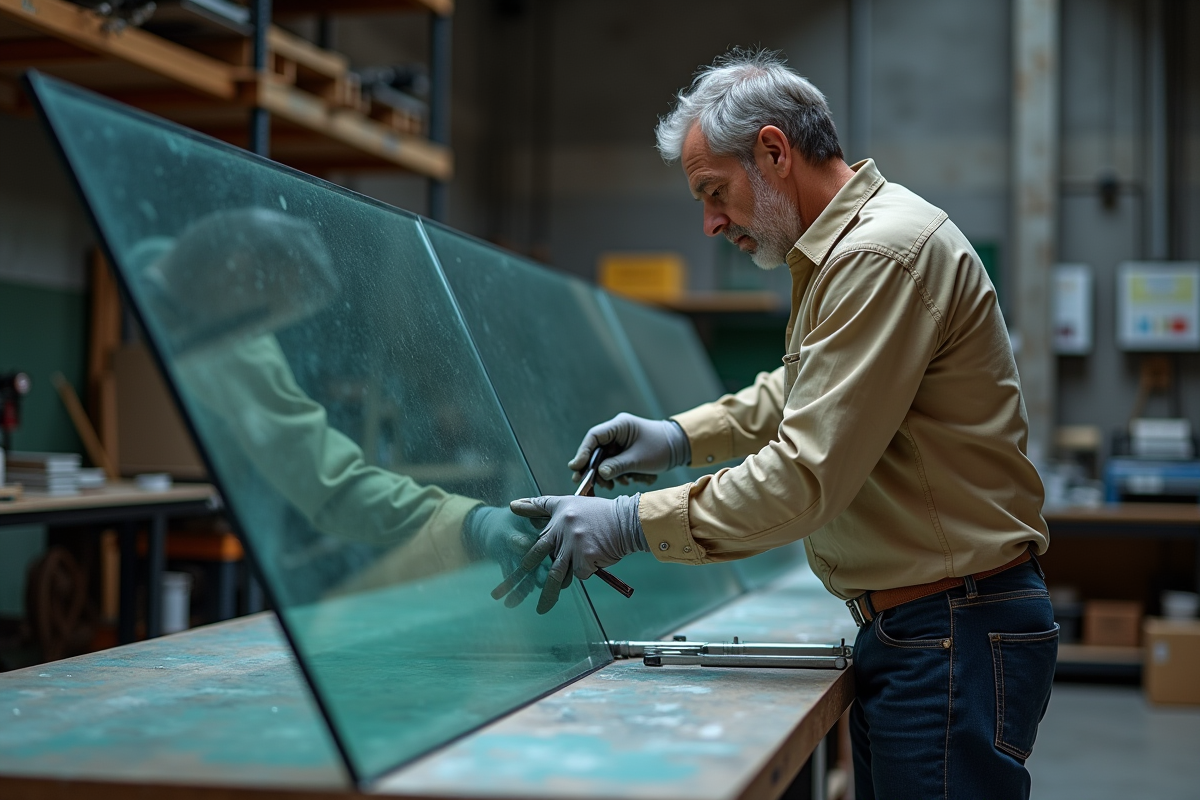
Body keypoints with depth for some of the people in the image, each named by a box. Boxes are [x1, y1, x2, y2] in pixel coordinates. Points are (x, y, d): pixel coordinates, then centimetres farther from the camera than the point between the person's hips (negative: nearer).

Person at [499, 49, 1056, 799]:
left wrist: (632, 524, -18)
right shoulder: (845, 246, 14)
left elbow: (808, 478, -24)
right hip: (905, 626, 10)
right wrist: (683, 435, 15)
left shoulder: (882, 254, -20)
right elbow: (796, 390, 30)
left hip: (958, 635, -10)